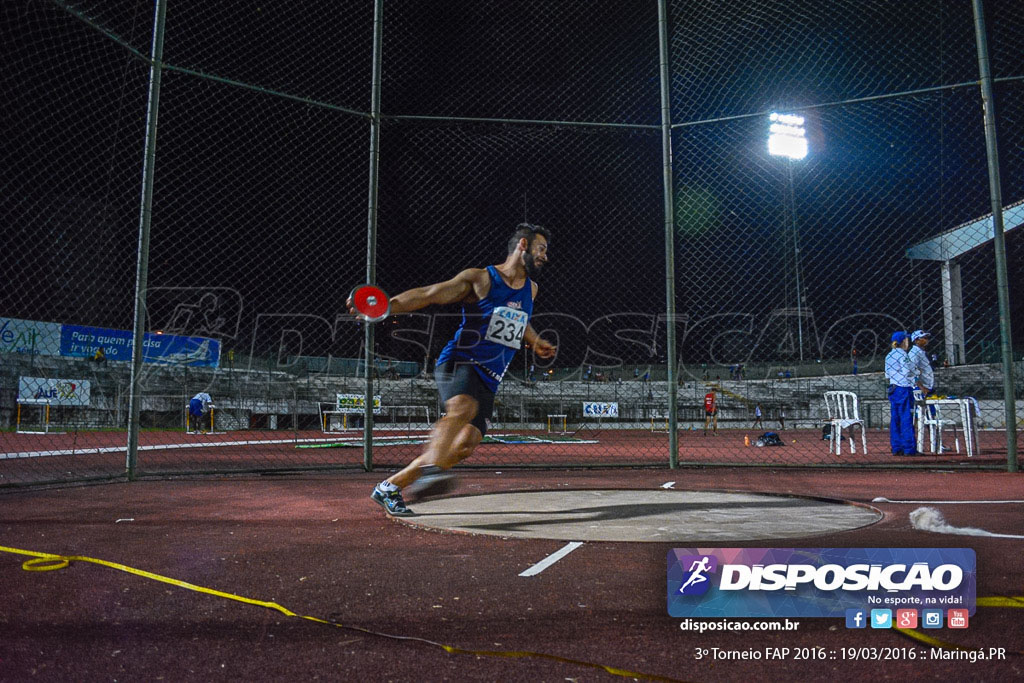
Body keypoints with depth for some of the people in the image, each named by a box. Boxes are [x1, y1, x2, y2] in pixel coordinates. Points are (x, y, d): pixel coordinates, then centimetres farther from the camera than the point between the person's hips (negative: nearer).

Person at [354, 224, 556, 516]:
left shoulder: (531, 290, 18)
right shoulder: (480, 279, -3)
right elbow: (429, 294, -7)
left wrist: (536, 343, 31)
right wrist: (385, 305, -19)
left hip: (487, 381, 6)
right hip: (458, 363, -5)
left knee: (466, 445, -10)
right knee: (463, 408, -37)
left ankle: (389, 487, 1)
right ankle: (431, 469, -58)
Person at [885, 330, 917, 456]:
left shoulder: (889, 356, 13)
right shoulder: (902, 354, -10)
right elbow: (907, 372, -15)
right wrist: (917, 371, 3)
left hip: (892, 389, 8)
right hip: (904, 389, -8)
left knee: (895, 419, 7)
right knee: (906, 419, -5)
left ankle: (896, 448, 8)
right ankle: (909, 448, -3)